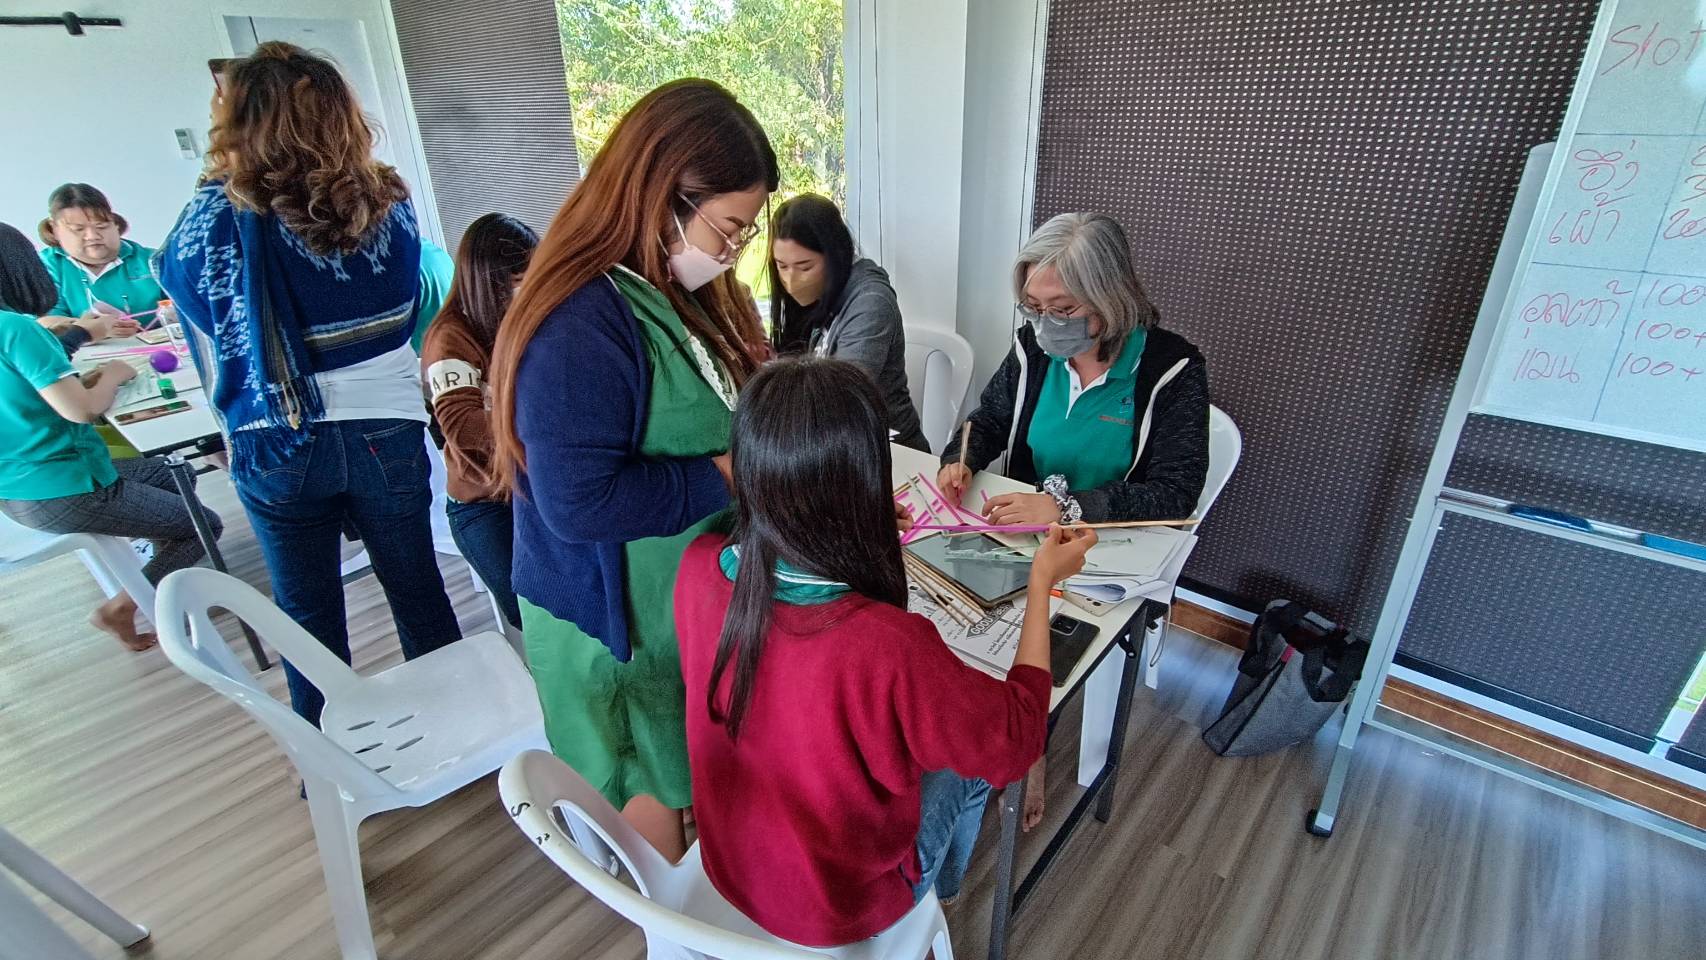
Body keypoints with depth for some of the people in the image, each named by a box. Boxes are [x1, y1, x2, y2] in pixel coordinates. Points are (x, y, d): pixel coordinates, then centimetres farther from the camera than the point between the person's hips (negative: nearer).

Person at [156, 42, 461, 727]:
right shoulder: (388, 205, -6)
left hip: (276, 447, -1)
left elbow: (174, 277, 9)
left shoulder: (215, 218, -11)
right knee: (417, 590, 16)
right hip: (386, 432, 1)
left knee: (308, 613, 16)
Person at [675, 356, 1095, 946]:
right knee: (970, 760, 23)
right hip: (841, 906, -4)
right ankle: (940, 886, 53)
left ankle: (934, 886, 51)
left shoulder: (698, 569, -23)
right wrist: (1042, 582, -12)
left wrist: (863, 526, 6)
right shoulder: (887, 646, -41)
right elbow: (1014, 742, -21)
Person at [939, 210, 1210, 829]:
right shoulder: (1035, 347, -3)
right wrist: (960, 460, -13)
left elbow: (1175, 492, -21)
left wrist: (1065, 507, -33)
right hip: (1024, 527, 4)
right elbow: (989, 419, 11)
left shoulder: (1171, 368, -15)